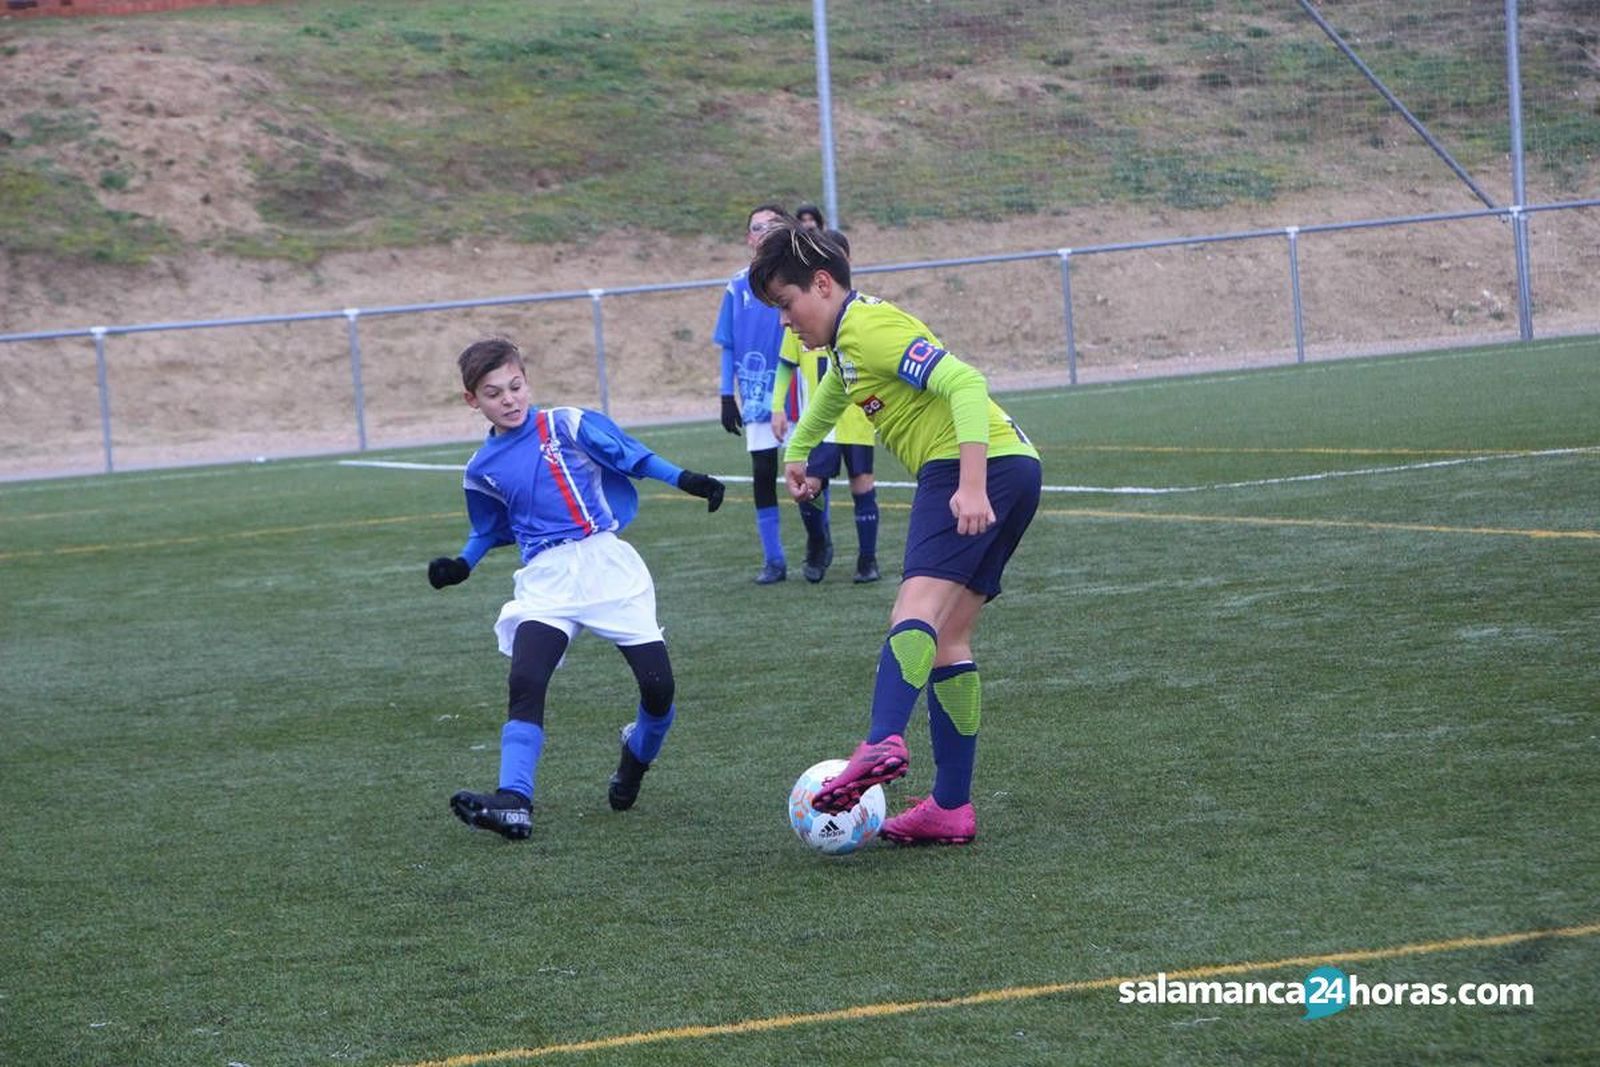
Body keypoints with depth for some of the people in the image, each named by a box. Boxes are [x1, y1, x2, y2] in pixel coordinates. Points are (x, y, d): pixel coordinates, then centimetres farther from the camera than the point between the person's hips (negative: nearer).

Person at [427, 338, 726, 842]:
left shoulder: (568, 425, 1)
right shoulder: (482, 469, 13)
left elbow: (632, 457, 2)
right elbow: (491, 530, 28)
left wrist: (686, 480, -8)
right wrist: (461, 565, 13)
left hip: (606, 562, -2)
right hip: (545, 578, 2)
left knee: (657, 685, -5)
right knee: (524, 683, -21)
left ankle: (636, 759, 28)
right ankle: (513, 802, -28)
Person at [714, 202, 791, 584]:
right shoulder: (738, 287, 5)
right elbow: (729, 347, 10)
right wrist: (727, 397, 7)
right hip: (757, 395, 2)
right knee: (763, 475, 1)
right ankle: (773, 560, 8)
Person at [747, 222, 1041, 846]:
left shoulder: (869, 326, -10)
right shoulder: (849, 336, 22)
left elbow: (964, 384, -22)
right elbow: (834, 387, 48)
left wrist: (972, 487, -31)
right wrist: (796, 452, 58)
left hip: (980, 461, -10)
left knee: (916, 606, -27)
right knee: (947, 639, 9)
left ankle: (884, 743, -49)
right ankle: (951, 808, 6)